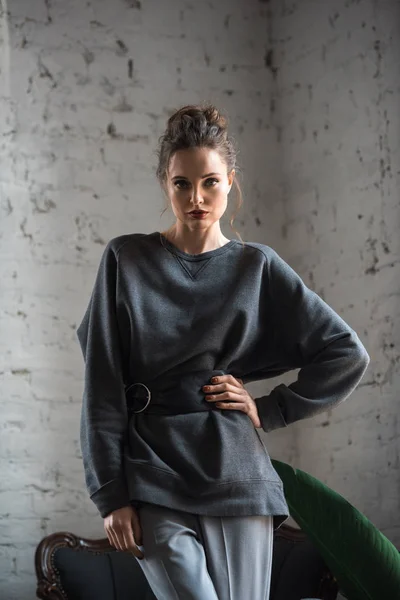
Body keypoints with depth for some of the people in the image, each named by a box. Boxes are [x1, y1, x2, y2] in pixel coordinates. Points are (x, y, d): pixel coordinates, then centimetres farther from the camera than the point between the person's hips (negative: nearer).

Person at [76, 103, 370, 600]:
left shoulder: (256, 266, 8)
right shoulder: (126, 260, 5)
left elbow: (347, 354, 7)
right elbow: (102, 383, 1)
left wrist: (270, 411, 1)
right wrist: (110, 494, -5)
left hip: (235, 477, 1)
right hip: (153, 479, -1)